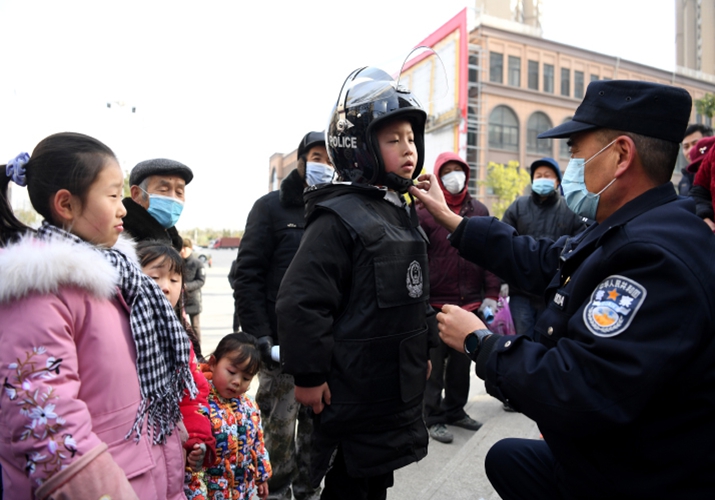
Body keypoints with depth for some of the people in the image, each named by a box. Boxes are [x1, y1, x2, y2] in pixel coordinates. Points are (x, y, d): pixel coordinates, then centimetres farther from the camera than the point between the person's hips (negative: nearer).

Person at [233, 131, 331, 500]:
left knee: (318, 424, 13)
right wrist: (259, 334, -13)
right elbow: (246, 274, -6)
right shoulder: (272, 207, -1)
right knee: (279, 426, 5)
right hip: (281, 342, -3)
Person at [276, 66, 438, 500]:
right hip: (354, 395, -8)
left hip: (400, 390, 8)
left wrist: (426, 350, 19)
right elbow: (302, 302, -23)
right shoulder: (339, 219, -19)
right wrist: (309, 375, -19)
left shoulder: (406, 218, 10)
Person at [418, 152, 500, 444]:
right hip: (435, 303, -4)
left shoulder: (479, 211, 9)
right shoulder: (425, 211, -4)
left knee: (462, 361, 16)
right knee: (435, 363, 5)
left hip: (471, 303, 5)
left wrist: (491, 294, 4)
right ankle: (433, 418, 18)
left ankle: (455, 410, 32)